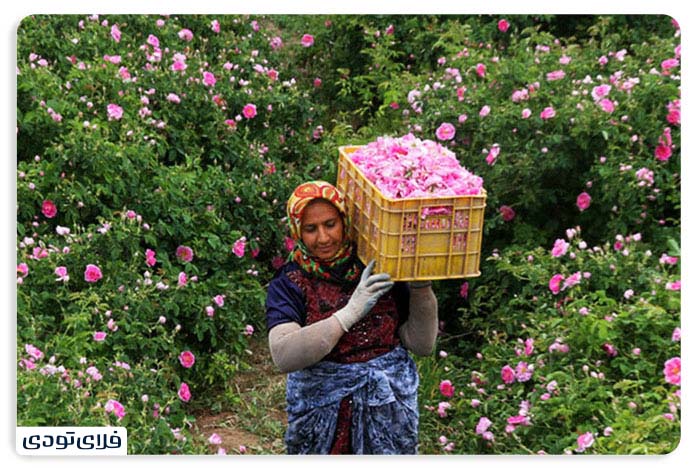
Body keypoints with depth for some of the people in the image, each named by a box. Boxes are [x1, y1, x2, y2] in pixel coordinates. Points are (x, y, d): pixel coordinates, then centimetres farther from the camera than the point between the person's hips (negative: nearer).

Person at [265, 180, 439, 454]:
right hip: (322, 412, -1)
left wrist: (421, 287, -15)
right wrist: (351, 311, -30)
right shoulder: (287, 284, -8)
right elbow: (283, 356, -25)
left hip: (390, 410, 2)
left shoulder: (379, 270, -3)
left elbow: (422, 345, -1)